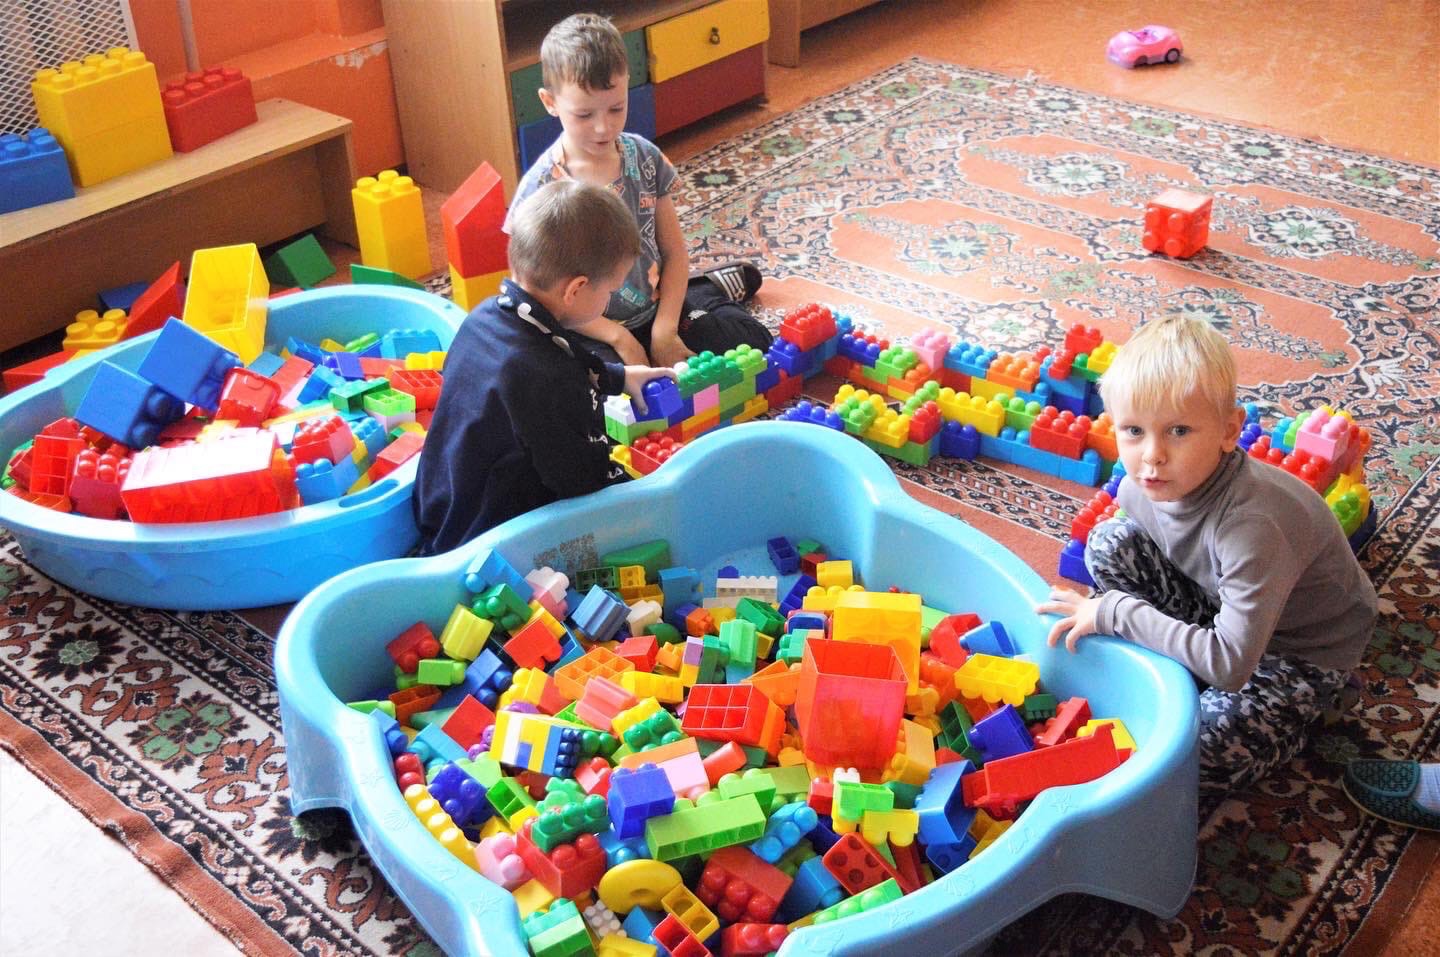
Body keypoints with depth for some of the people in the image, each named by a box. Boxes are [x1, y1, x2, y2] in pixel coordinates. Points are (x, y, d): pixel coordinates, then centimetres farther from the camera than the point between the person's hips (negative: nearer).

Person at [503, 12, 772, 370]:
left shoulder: (645, 158, -4)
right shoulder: (541, 188, -16)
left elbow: (674, 251, 2)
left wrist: (665, 329, -11)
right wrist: (618, 337, -19)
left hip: (653, 311, 4)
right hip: (592, 336, -3)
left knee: (752, 341, -2)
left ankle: (707, 289, 28)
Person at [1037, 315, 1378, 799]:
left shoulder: (1254, 524, -40)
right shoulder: (1141, 486, -17)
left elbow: (1231, 664, -42)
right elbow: (1120, 558, 7)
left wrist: (1114, 610, -35)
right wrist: (1106, 610, -12)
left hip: (1304, 654, -7)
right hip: (1217, 606, 7)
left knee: (1200, 754, -28)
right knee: (1108, 540, -12)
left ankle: (1293, 726, 4)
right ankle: (1176, 662, -1)